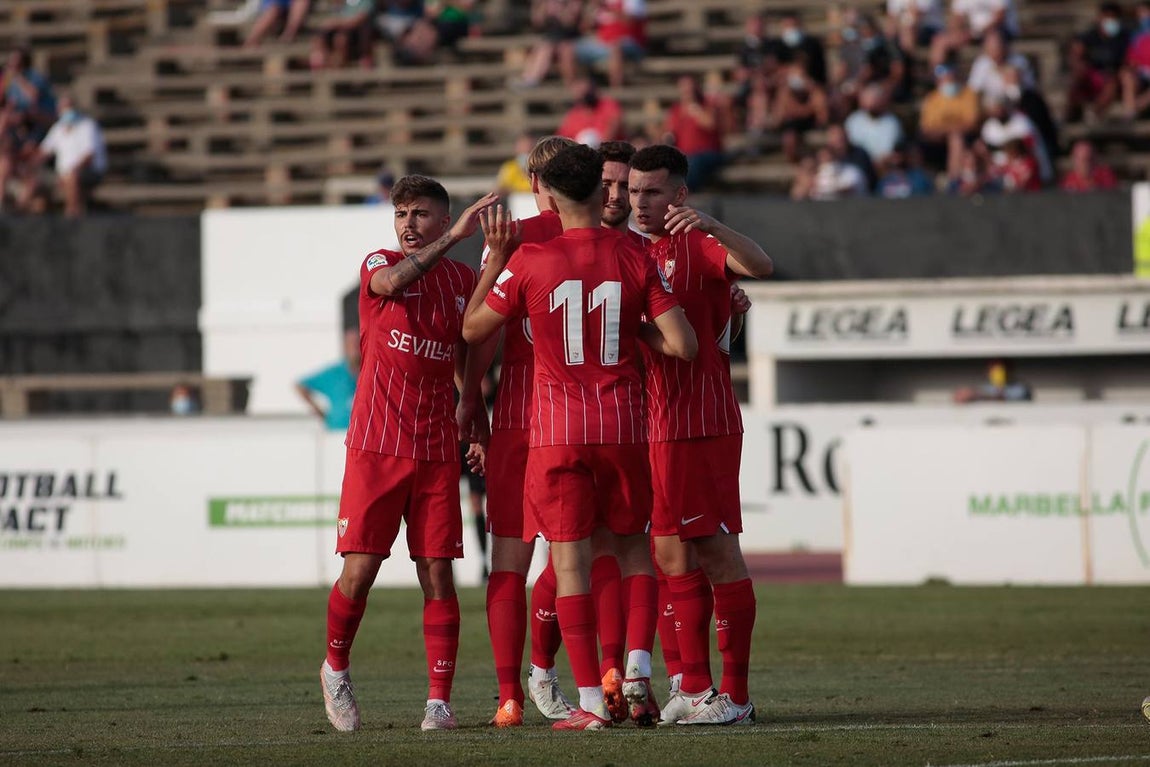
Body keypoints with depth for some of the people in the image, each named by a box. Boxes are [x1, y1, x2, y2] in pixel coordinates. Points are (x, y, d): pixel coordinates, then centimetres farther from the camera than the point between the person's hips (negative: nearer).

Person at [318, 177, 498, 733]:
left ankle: (439, 701, -1)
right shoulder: (378, 265, 1)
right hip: (375, 446, -3)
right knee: (359, 572, -4)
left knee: (437, 574, -3)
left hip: (437, 451, 3)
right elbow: (392, 281, -25)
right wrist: (454, 238, -30)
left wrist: (478, 428, 16)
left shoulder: (463, 279, 12)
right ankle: (336, 669, 21)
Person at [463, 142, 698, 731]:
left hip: (557, 430, -2)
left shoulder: (528, 262, -6)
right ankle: (637, 668, 1)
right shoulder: (635, 259, -2)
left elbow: (472, 329, 6)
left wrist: (496, 256, 12)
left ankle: (591, 702, -5)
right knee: (632, 546, 18)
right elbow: (682, 345, -5)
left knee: (571, 560, 0)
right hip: (623, 426, 2)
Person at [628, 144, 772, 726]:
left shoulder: (699, 246, -8)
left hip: (702, 425, -8)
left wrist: (709, 224, -40)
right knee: (673, 556, 9)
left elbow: (760, 266, -26)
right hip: (654, 428, 8)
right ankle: (694, 687, 14)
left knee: (716, 550, -7)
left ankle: (734, 695, -5)